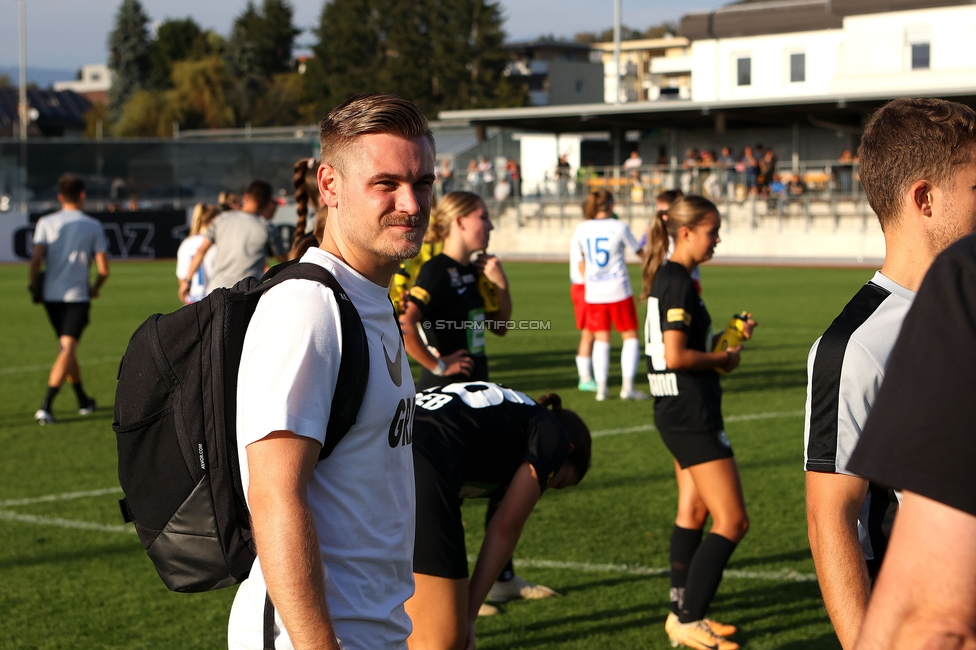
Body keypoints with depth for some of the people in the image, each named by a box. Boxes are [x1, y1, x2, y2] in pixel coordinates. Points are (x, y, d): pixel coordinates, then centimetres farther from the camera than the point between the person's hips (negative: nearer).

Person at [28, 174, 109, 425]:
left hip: (51, 295, 3)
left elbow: (36, 259, -9)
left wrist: (34, 285, 7)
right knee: (67, 349, -9)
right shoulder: (93, 227, -1)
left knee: (67, 347, 18)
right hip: (77, 296, -3)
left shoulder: (46, 223, 2)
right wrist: (95, 289, 15)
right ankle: (46, 406, -23)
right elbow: (103, 269, -4)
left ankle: (83, 401, 29)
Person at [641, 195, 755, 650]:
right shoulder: (679, 283, -18)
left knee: (693, 510, 17)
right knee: (732, 520, -7)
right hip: (692, 413, -11)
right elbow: (675, 356, -24)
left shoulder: (668, 277, 12)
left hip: (676, 412, 11)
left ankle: (682, 612, 24)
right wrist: (722, 359, -10)